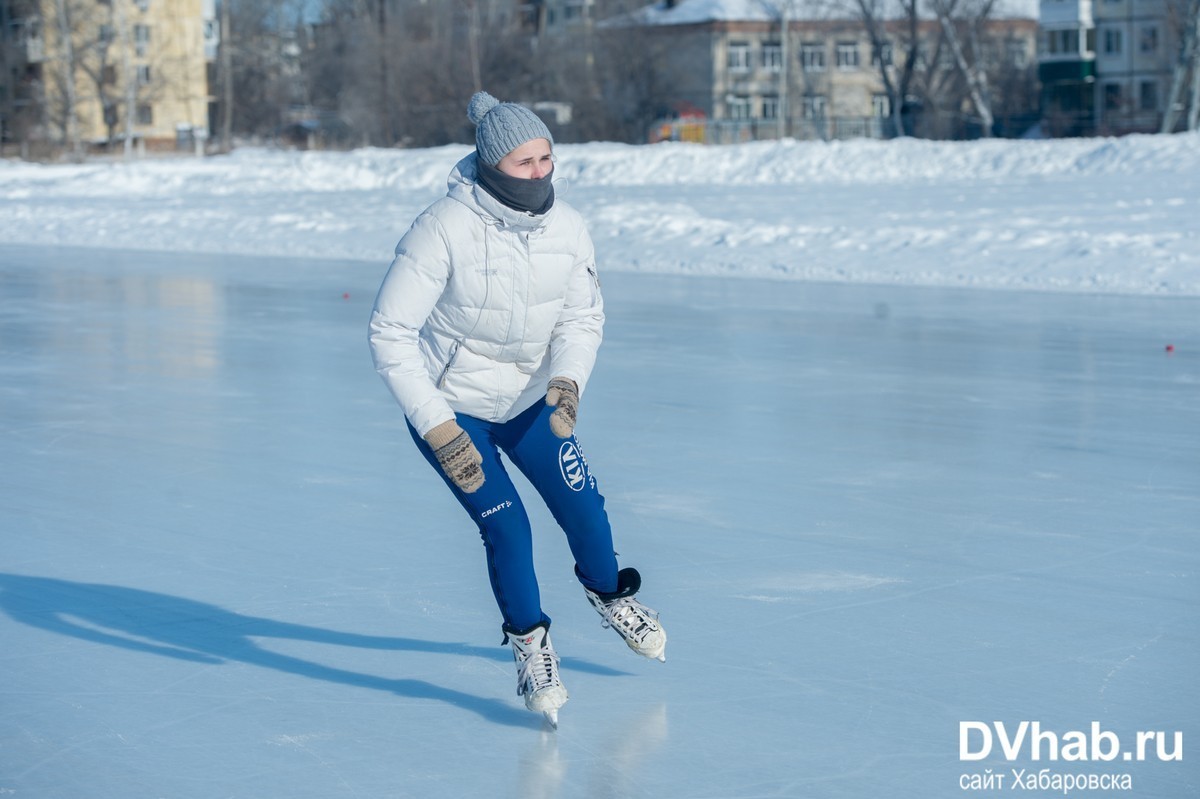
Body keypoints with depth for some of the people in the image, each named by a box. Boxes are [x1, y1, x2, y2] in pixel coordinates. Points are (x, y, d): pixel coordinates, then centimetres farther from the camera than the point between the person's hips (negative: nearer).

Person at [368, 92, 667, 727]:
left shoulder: (566, 227, -13)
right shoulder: (444, 229, -28)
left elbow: (583, 317, -1)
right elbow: (390, 334, -26)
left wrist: (567, 380, -22)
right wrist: (439, 432, -28)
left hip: (528, 398, 4)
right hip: (449, 404, -4)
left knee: (582, 504, 2)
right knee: (506, 526, -10)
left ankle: (609, 595, 35)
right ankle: (531, 648, 14)